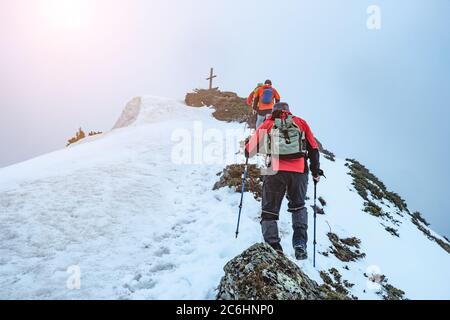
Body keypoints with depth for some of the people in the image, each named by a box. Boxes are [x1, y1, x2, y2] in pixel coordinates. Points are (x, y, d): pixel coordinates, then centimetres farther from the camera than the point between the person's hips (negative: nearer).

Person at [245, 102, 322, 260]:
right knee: (298, 206, 19)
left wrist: (247, 153, 36)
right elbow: (313, 148, 14)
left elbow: (250, 149, 13)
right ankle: (300, 244, 4)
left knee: (270, 209, 9)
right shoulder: (300, 122, 20)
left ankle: (272, 244, -7)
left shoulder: (268, 124, 16)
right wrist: (316, 171, 21)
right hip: (299, 170, 2)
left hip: (276, 170, -1)